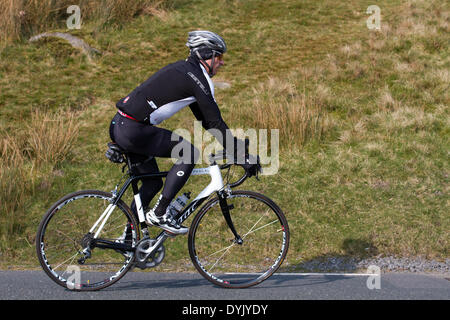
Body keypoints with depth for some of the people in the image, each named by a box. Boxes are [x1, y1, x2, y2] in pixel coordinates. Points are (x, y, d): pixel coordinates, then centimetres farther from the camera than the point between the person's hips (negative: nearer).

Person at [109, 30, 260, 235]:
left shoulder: (184, 70, 20)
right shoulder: (197, 78, -10)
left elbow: (205, 118, 26)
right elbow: (215, 122, -11)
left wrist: (233, 144, 26)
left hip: (119, 126, 10)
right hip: (133, 130, -10)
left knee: (153, 182, 18)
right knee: (189, 154, -9)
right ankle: (158, 214, -8)